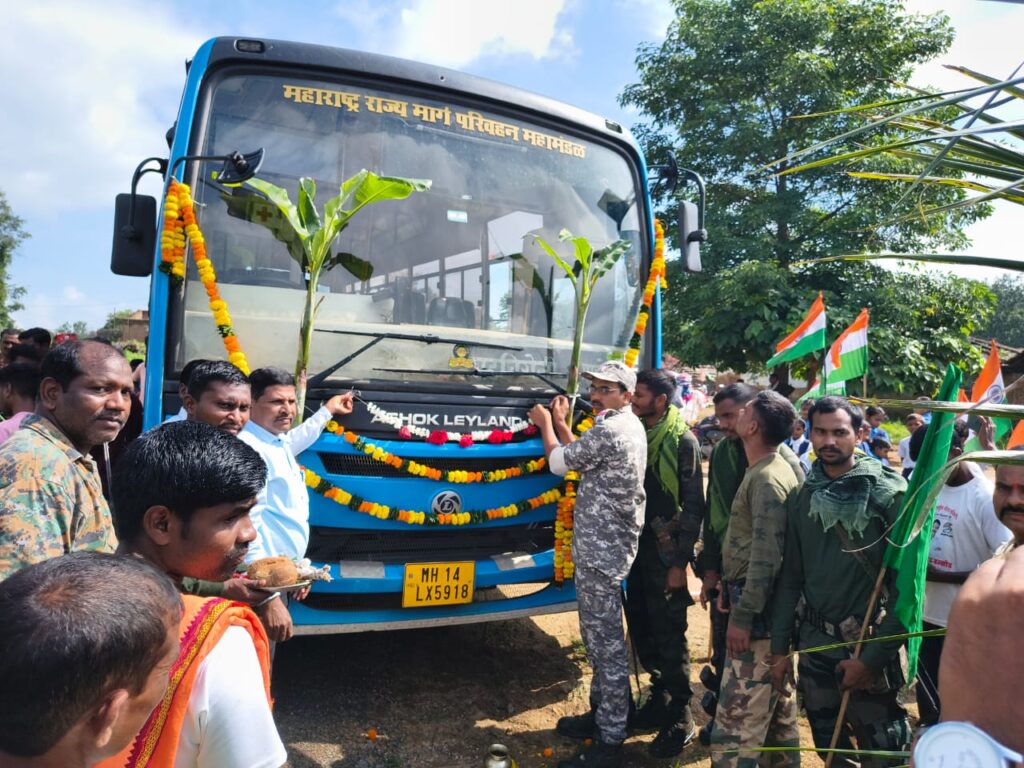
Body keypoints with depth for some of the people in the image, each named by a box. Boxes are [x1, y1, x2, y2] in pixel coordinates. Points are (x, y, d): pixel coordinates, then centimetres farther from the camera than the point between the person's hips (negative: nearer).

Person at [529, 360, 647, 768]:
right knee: (599, 635, 20)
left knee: (606, 642, -2)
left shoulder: (609, 431, -20)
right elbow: (581, 458, 18)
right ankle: (602, 713, 34)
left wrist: (545, 423, 7)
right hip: (607, 543, 11)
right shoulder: (629, 426, 12)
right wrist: (561, 422, 18)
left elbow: (559, 462, -10)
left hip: (600, 548, -11)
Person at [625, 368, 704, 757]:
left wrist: (680, 561, -14)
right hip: (635, 548, 6)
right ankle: (661, 696, 36)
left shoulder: (683, 441, -12)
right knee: (641, 630, 15)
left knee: (669, 636, 4)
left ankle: (680, 719, 19)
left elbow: (693, 506, -12)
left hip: (665, 553, -6)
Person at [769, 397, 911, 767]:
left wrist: (874, 656, -14)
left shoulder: (888, 491, -11)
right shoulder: (803, 496, 1)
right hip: (814, 641, 4)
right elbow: (790, 576, 5)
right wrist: (780, 648, 5)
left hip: (869, 644, -4)